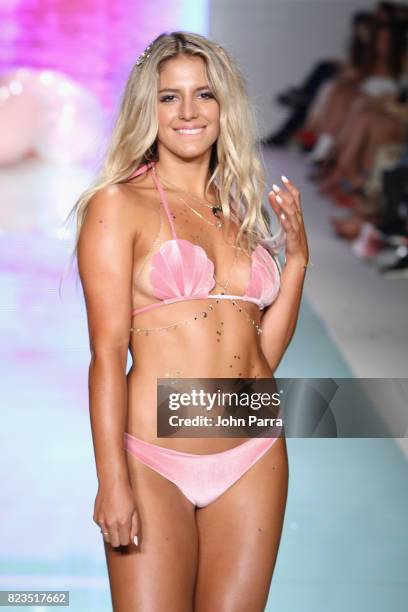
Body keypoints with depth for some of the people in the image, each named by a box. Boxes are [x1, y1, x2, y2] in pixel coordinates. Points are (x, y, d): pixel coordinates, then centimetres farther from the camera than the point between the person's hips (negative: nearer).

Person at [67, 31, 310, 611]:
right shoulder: (119, 204, -1)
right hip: (155, 462, -5)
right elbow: (107, 349, -8)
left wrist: (296, 258, 6)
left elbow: (265, 354, 13)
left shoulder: (241, 211, 14)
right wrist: (112, 481, -15)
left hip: (255, 461, 5)